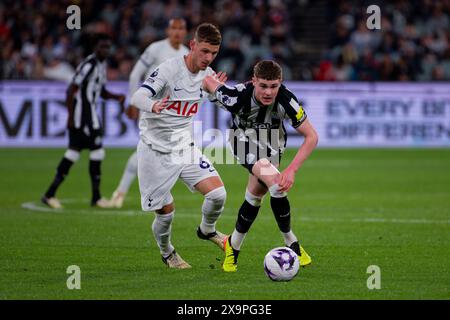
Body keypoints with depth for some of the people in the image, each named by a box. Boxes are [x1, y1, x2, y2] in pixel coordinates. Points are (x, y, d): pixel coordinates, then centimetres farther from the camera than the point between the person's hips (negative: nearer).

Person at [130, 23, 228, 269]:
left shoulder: (207, 74, 0)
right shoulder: (169, 69, -19)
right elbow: (137, 97, -31)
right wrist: (153, 106, -52)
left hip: (185, 147, 5)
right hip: (156, 151, -5)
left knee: (217, 193, -12)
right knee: (166, 212, 0)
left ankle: (207, 230, 20)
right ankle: (167, 253, 30)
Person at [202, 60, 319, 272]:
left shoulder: (285, 100, -32)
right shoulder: (238, 97, -36)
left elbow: (311, 136, -26)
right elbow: (208, 81, -18)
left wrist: (292, 169, -35)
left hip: (272, 142, 3)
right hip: (245, 139, -3)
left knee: (255, 195, 9)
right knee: (276, 184, -24)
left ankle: (233, 245, 32)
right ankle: (291, 243, -10)